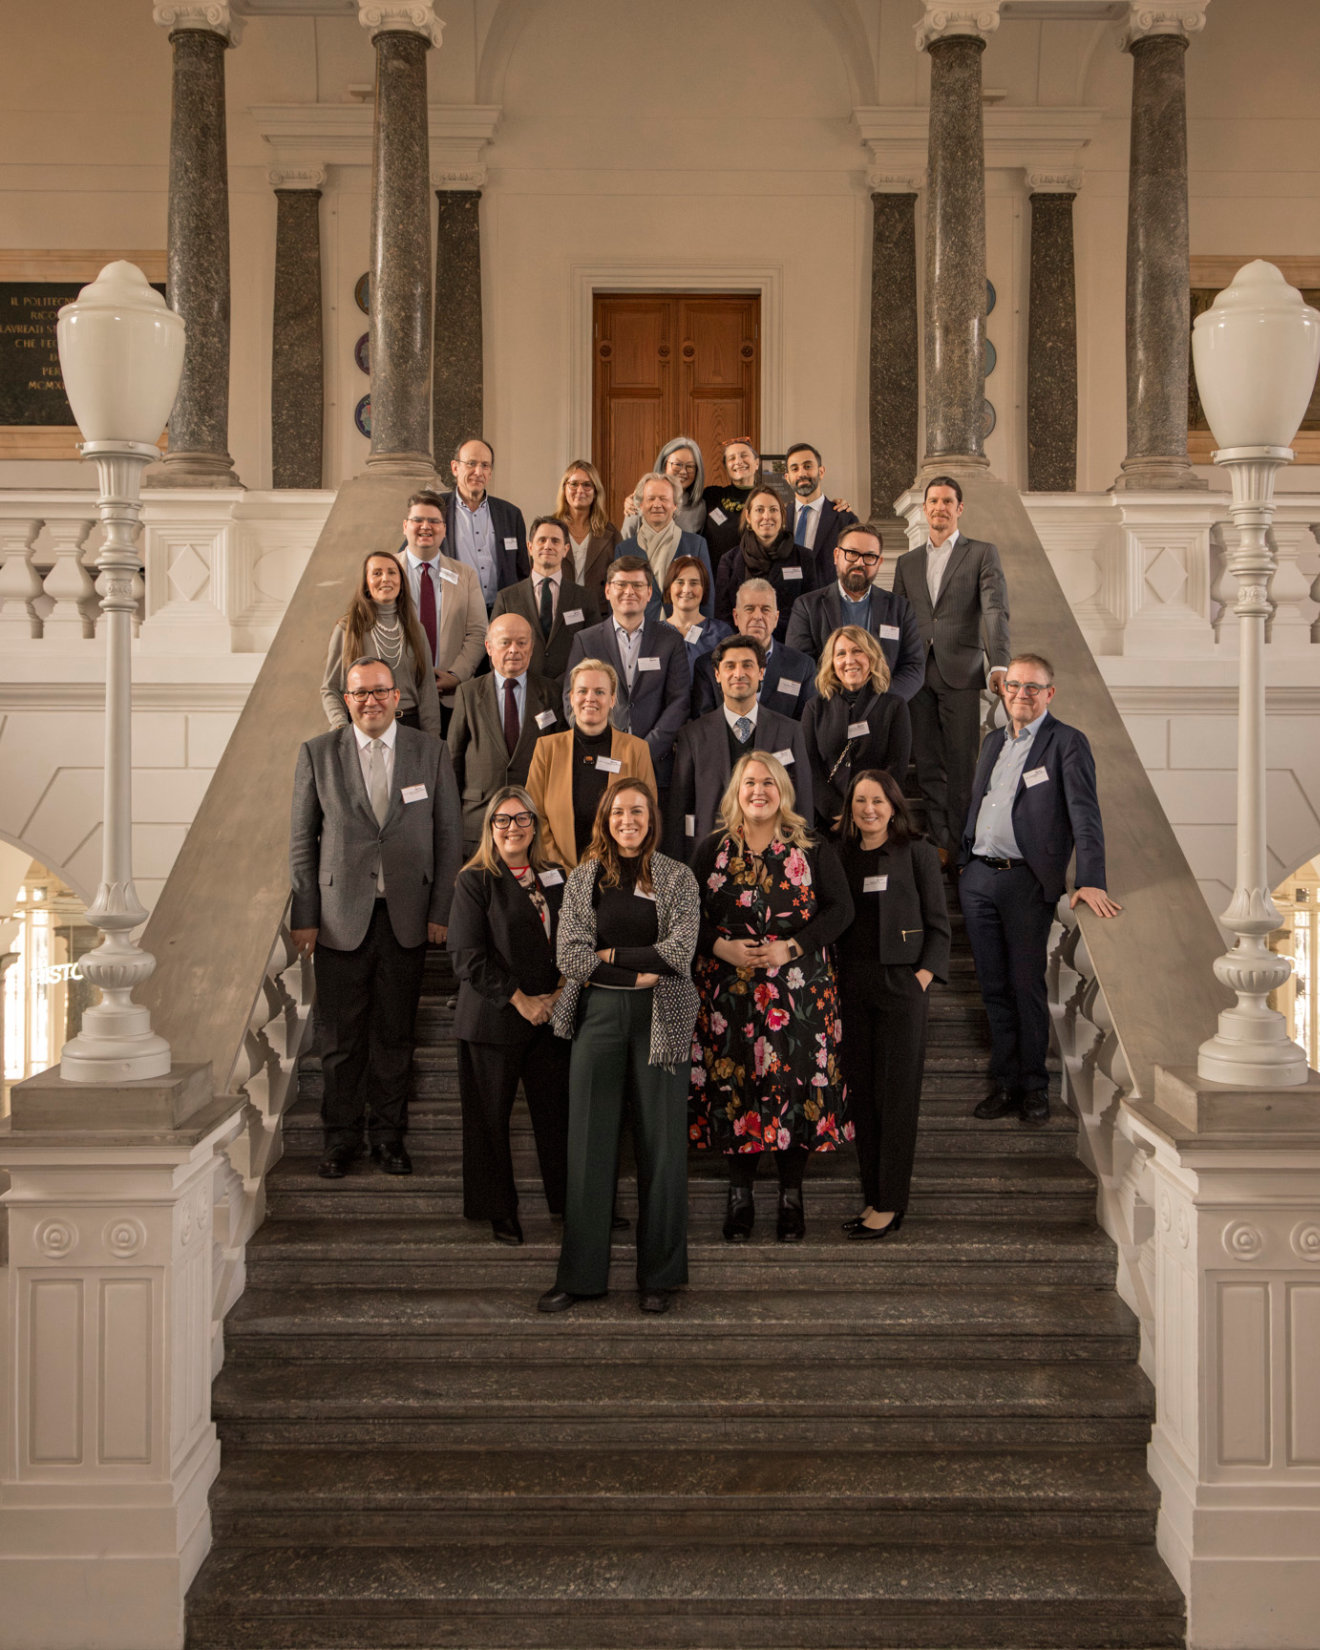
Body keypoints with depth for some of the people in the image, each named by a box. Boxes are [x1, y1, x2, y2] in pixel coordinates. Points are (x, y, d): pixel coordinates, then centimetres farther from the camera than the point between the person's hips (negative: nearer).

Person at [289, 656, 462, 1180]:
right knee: (340, 1037, 4)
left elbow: (448, 835, 5)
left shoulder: (430, 752, 4)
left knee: (395, 1034, 8)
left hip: (406, 916, 1)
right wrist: (304, 916, -1)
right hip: (341, 917, -1)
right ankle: (341, 1138, 18)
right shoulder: (317, 754, 2)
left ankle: (388, 1135, 21)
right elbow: (301, 841, 4)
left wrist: (441, 911, -1)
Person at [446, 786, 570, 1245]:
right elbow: (468, 957, -10)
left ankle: (570, 1202, 16)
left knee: (558, 1112, 4)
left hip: (550, 1016, 4)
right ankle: (500, 1211, 17)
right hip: (493, 1019, -4)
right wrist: (520, 1001, -12)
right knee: (490, 1118, 4)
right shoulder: (475, 881, -4)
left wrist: (560, 993, -1)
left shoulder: (553, 877, 11)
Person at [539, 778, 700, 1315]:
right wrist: (637, 972, -9)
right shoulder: (584, 879, 10)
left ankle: (659, 1276, 9)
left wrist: (611, 956, -6)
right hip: (599, 1014, 1)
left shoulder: (677, 878, 6)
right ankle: (580, 1275, 7)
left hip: (660, 1020, -1)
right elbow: (570, 955, -2)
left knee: (661, 1145, 1)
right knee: (590, 1144, 1)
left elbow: (679, 951, -6)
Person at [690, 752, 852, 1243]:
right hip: (728, 988, 1)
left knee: (795, 1082, -2)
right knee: (733, 1082, 1)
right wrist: (722, 948, -10)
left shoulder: (812, 849, 4)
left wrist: (792, 948, -11)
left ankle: (791, 1197, 11)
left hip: (797, 990, -1)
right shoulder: (712, 849, 8)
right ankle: (740, 1197, 13)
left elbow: (841, 908, 0)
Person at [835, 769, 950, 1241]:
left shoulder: (917, 852, 1)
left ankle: (890, 1205, 1)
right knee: (859, 1091, 6)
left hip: (900, 982, -4)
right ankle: (872, 1198, 14)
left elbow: (937, 924, 1)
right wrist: (832, 980, 5)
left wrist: (923, 975, -10)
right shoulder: (841, 857, 12)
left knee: (896, 1092, -3)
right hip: (852, 985, 4)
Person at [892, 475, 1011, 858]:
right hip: (917, 675, 3)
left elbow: (995, 610, -7)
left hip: (960, 673, -3)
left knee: (960, 765, -4)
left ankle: (961, 846, 1)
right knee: (928, 767, 3)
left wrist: (999, 664, -22)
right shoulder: (907, 563, 18)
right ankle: (938, 842, 8)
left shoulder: (982, 554, 6)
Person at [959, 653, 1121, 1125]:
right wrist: (961, 863, 14)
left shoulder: (1067, 743, -4)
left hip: (1026, 880, -5)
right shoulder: (994, 741, 16)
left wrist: (1090, 882, -22)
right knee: (994, 988, 8)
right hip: (977, 877, 5)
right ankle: (1004, 1084, 16)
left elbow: (1085, 815, -12)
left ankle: (1034, 1088, 11)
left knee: (1027, 986, 0)